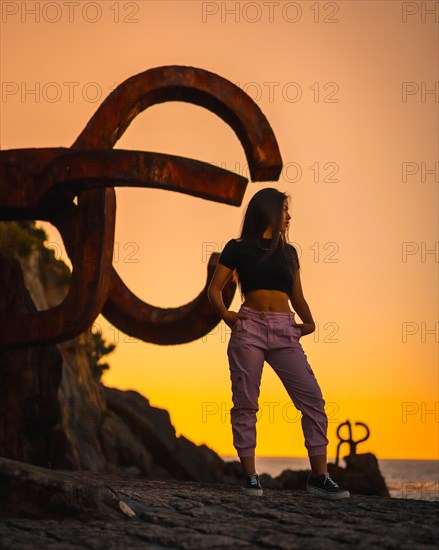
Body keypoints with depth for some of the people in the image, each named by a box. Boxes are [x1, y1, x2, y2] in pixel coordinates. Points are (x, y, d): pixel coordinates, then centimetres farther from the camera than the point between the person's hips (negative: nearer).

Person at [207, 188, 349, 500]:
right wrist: (225, 315, -10)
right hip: (249, 328, -3)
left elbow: (298, 296, 19)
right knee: (246, 403, -3)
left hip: (285, 331, 3)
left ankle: (319, 477, -4)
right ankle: (250, 477, 4)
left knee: (313, 399, -7)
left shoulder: (288, 252, 19)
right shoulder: (238, 248, 8)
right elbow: (215, 289, 8)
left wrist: (309, 322, 1)